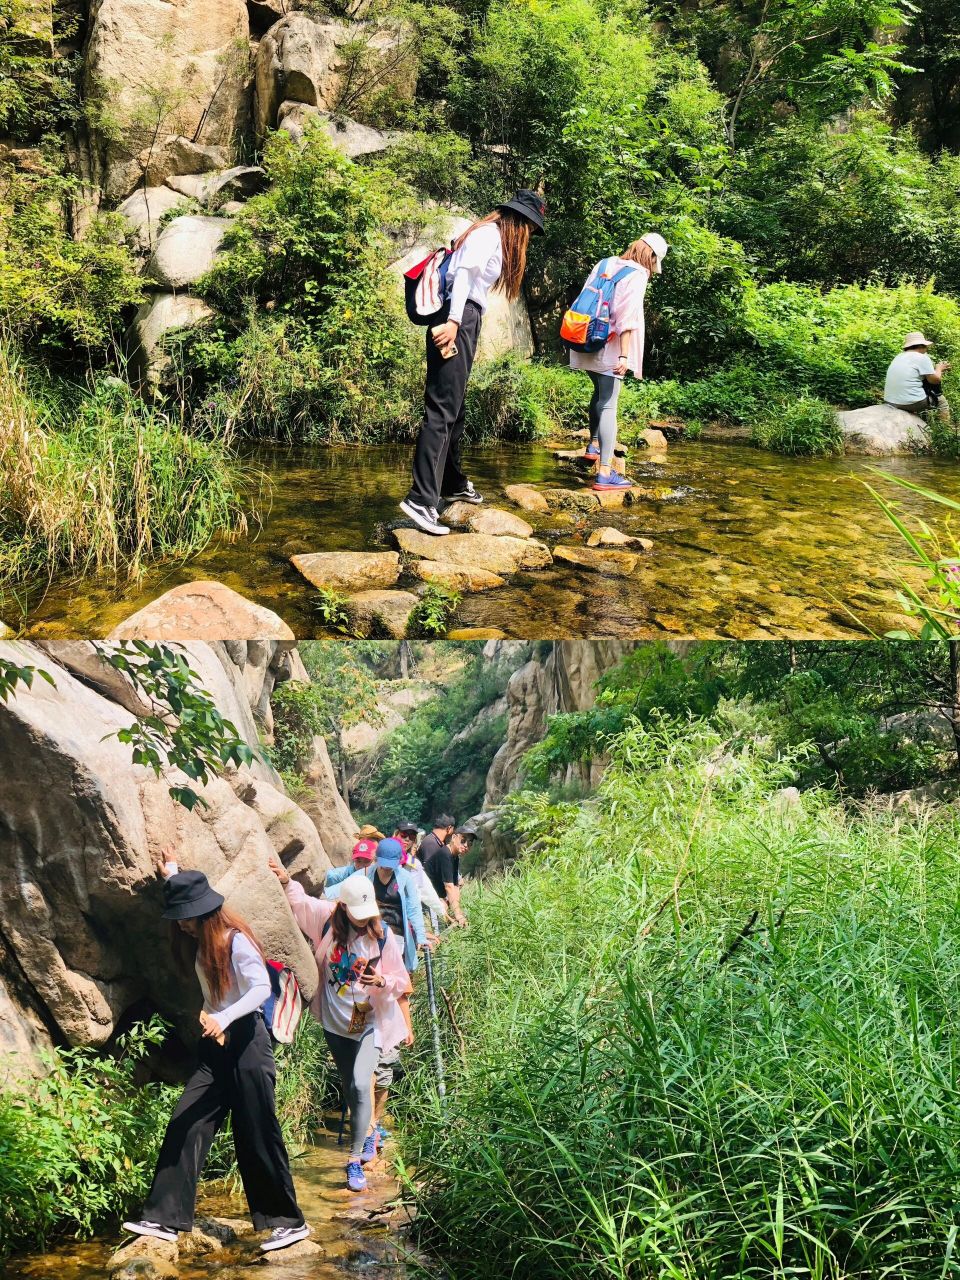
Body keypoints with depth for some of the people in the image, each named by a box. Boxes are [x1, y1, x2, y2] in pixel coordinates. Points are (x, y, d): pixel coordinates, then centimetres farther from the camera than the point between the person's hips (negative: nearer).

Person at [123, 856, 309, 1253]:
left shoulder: (236, 942, -16)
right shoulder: (201, 940, 9)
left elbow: (262, 988, -27)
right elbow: (185, 899, 34)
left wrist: (223, 1019, -39)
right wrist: (172, 876, 44)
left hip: (246, 1041, -8)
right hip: (215, 1044, 8)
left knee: (257, 1136, -3)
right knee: (186, 1125, -1)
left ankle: (288, 1221, 7)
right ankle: (165, 1217, 0)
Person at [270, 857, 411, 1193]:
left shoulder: (382, 935, -12)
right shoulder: (327, 919, -8)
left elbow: (401, 982, -5)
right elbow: (299, 901, 6)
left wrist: (381, 981, -26)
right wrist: (286, 881, -13)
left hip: (368, 1023, -3)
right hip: (334, 1021, 4)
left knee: (360, 1084, -19)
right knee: (348, 1085, 18)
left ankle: (354, 1160, -13)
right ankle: (368, 1132, 45)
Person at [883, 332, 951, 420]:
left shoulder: (898, 357, 15)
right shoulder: (922, 358, -7)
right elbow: (935, 379, -7)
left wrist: (936, 369, 27)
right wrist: (939, 368, 13)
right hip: (912, 402, -7)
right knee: (941, 400, 19)